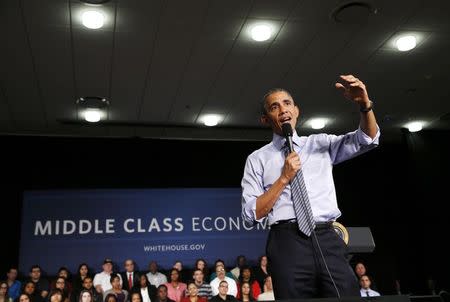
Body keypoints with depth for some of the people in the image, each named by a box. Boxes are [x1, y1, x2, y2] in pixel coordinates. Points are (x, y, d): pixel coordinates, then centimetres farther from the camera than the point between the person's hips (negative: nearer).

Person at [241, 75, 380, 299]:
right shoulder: (257, 159, 10)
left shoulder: (321, 144, 18)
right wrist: (284, 179, -5)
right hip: (287, 244, -2)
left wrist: (364, 105, -13)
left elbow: (367, 139, 6)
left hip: (328, 240, 2)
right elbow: (250, 215, 2)